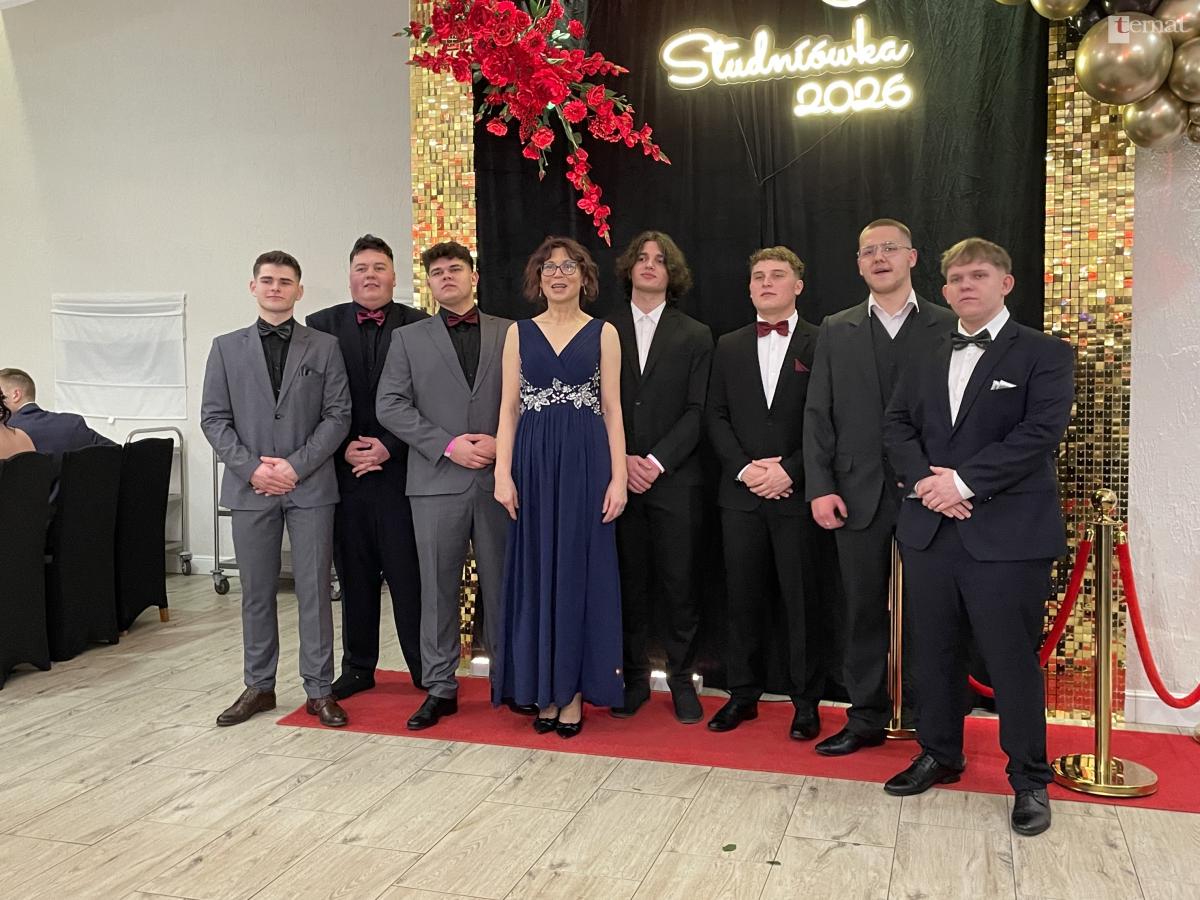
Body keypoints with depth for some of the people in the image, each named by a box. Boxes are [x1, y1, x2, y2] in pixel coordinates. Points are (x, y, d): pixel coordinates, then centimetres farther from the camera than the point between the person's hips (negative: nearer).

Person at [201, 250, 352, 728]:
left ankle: (319, 690, 10)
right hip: (250, 488, 2)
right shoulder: (226, 348, 9)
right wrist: (251, 468, -8)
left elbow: (338, 414, 0)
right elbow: (214, 418, 5)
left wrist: (296, 466, -10)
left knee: (314, 591, 2)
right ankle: (259, 686, 20)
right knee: (256, 593, 9)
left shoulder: (324, 347, 5)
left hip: (310, 486, -1)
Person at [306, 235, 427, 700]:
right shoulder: (322, 325, 8)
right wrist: (343, 448, -6)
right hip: (345, 468, 3)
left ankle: (428, 672, 10)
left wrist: (389, 447, -10)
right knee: (355, 575, 11)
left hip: (401, 466, -2)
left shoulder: (419, 326, 1)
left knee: (409, 574, -1)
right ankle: (358, 667, 24)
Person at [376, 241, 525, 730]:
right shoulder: (408, 338, 8)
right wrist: (448, 445, -10)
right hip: (437, 481, 0)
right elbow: (389, 406, 0)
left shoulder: (509, 333, 8)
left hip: (499, 477, 0)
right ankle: (440, 687, 15)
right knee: (438, 588, 5)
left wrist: (501, 443, -11)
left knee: (501, 584, 8)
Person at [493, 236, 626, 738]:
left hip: (586, 462, -1)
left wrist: (618, 477, -6)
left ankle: (573, 689, 12)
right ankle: (543, 687, 15)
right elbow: (509, 408, 6)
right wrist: (503, 472, -5)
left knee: (580, 571, 2)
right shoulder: (519, 333, 9)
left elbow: (612, 410, 2)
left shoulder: (603, 333, 5)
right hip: (533, 461, 2)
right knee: (537, 570, 5)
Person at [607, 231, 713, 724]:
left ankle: (681, 679, 17)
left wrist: (657, 460, -11)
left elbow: (697, 411, 0)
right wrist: (621, 460, -9)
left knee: (679, 584, 3)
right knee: (629, 583, 6)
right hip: (618, 478, 1)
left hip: (675, 479, 0)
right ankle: (634, 678, 19)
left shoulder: (695, 335, 7)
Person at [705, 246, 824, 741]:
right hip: (741, 492, 3)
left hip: (797, 492, -3)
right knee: (743, 596, 9)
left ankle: (806, 700, 15)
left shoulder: (822, 344, 1)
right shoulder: (729, 347, 12)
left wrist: (790, 470, -13)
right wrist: (744, 468, -7)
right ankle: (743, 694, 21)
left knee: (801, 598, 2)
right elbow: (716, 416, 7)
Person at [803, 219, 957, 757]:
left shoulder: (949, 327, 3)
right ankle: (866, 718, 22)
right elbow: (818, 414, 6)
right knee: (863, 611, 9)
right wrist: (820, 486, -2)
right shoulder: (836, 331, 10)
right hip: (858, 495, 2)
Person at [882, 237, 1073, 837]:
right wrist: (924, 480, -10)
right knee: (934, 653, 13)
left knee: (1013, 659, 1)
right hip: (930, 529, 5)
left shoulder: (1044, 354, 0)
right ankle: (939, 755, 30)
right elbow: (897, 426, 8)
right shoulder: (926, 357, 16)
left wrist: (964, 481, -17)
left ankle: (1029, 779, 18)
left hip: (1008, 534, -5)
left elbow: (1041, 433, -12)